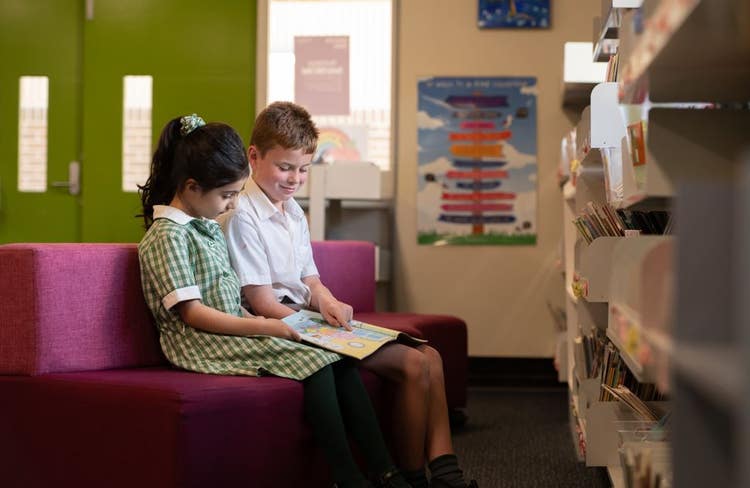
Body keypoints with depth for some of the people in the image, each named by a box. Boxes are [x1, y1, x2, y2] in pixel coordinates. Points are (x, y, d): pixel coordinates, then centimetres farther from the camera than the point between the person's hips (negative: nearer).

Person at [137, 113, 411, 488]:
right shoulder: (167, 235, -11)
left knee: (340, 358, -10)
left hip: (234, 330, 9)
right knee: (314, 362, -25)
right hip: (203, 345, -9)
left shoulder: (209, 226, 18)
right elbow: (192, 313, -18)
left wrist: (256, 320, 4)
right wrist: (261, 327, -20)